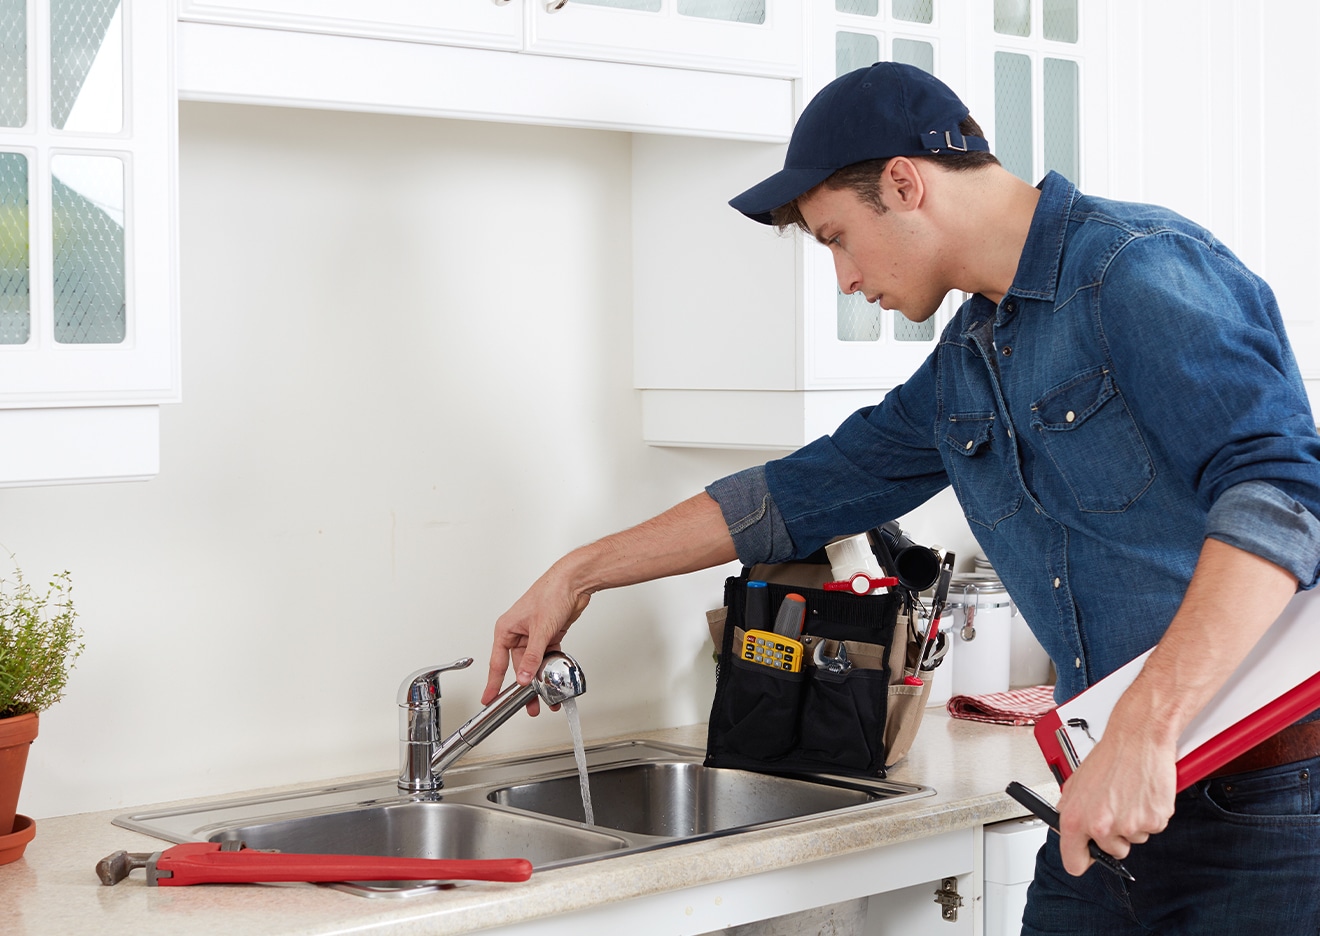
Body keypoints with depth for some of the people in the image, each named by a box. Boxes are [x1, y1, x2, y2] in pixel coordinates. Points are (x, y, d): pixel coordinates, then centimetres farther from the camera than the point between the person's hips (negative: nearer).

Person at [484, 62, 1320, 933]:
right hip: (1115, 800, 8)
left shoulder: (1143, 270, -14)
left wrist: (1145, 730, -33)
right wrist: (578, 575, 26)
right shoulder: (966, 363, 13)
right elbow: (805, 491, 24)